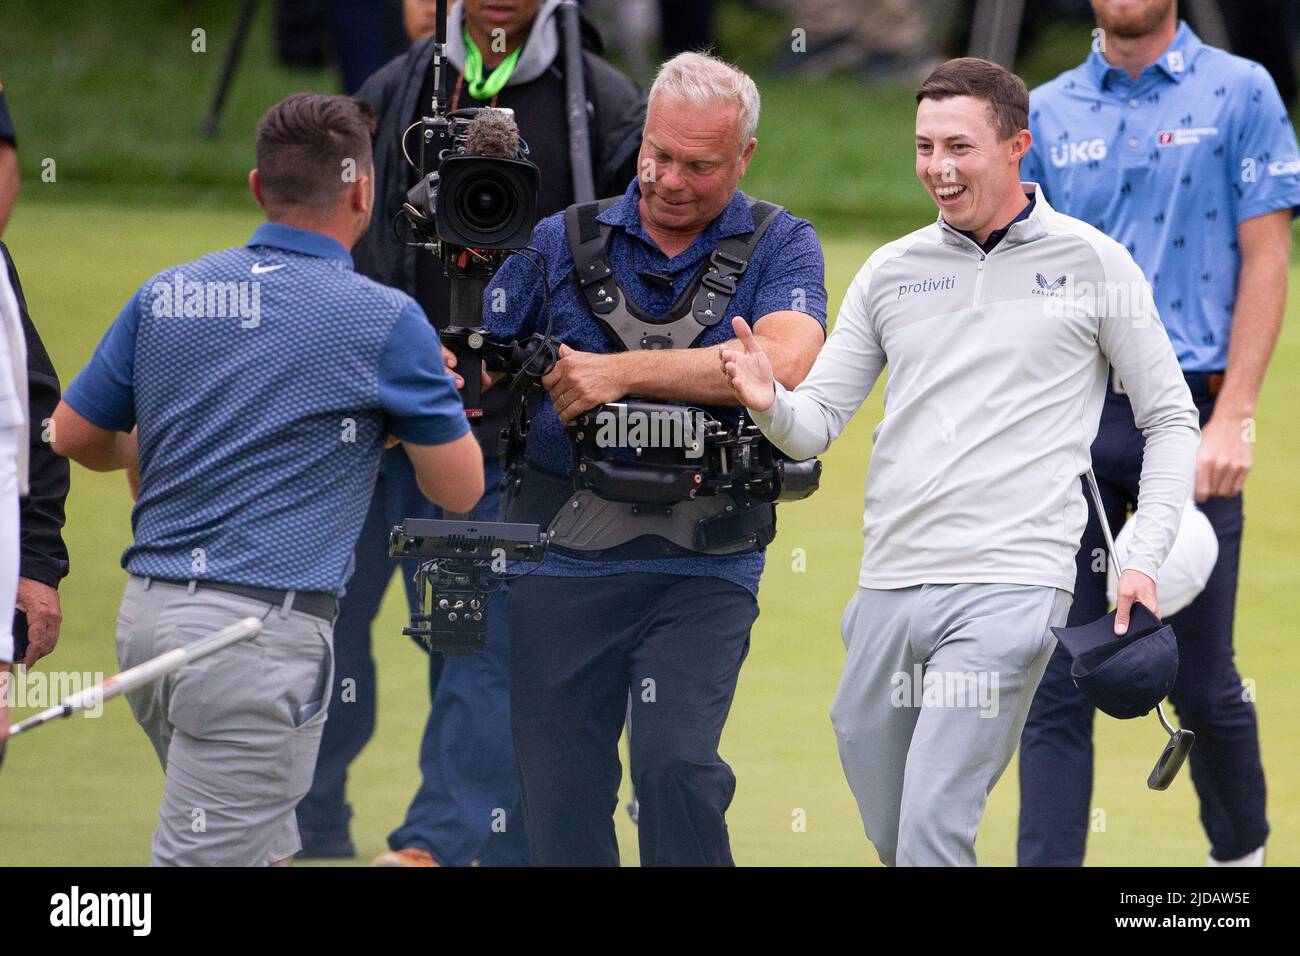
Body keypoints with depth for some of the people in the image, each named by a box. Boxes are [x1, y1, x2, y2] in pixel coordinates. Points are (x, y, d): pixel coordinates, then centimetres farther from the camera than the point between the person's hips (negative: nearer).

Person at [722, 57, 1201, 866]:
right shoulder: (891, 271, 13)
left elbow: (1170, 418, 7)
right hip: (888, 588, 5)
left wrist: (1145, 562, -4)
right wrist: (770, 404, -12)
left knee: (932, 834, -17)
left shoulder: (1091, 262, 3)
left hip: (1009, 592, -5)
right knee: (890, 837, 8)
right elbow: (817, 425, 12)